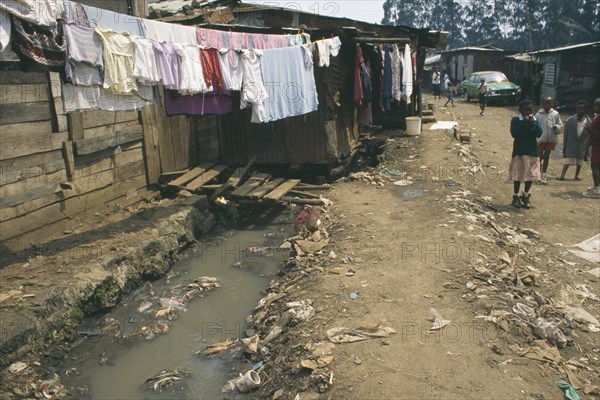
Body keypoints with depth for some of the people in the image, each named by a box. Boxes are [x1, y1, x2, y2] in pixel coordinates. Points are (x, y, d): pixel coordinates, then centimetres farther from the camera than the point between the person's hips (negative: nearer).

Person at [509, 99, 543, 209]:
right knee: (518, 175, 1)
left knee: (531, 175, 7)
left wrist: (533, 123, -14)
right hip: (519, 151, -4)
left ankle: (526, 196, 24)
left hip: (532, 151, 4)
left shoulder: (534, 120, 8)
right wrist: (525, 123, -17)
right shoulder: (515, 120, -3)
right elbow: (514, 133, -17)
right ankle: (515, 197, 15)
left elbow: (539, 133, -3)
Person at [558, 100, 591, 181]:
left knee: (580, 161, 12)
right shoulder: (571, 120, -6)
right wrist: (564, 146, -4)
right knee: (568, 160, -6)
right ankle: (562, 175, -7)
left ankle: (577, 175, 25)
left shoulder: (588, 121, -2)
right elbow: (565, 134, -3)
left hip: (582, 145, 2)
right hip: (571, 144, -2)